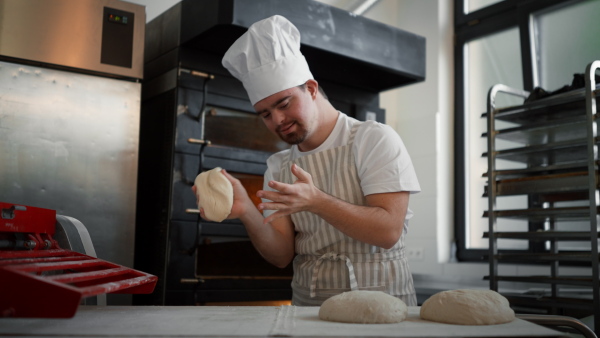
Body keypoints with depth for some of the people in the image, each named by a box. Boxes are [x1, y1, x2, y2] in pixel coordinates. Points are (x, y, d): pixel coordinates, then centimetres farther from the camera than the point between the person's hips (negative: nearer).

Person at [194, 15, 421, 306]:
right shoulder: (278, 167, 11)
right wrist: (247, 213, -13)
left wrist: (315, 202, -22)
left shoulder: (374, 139, -2)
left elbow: (388, 232, -11)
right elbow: (282, 255, 4)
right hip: (307, 303, 3)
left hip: (378, 303, -3)